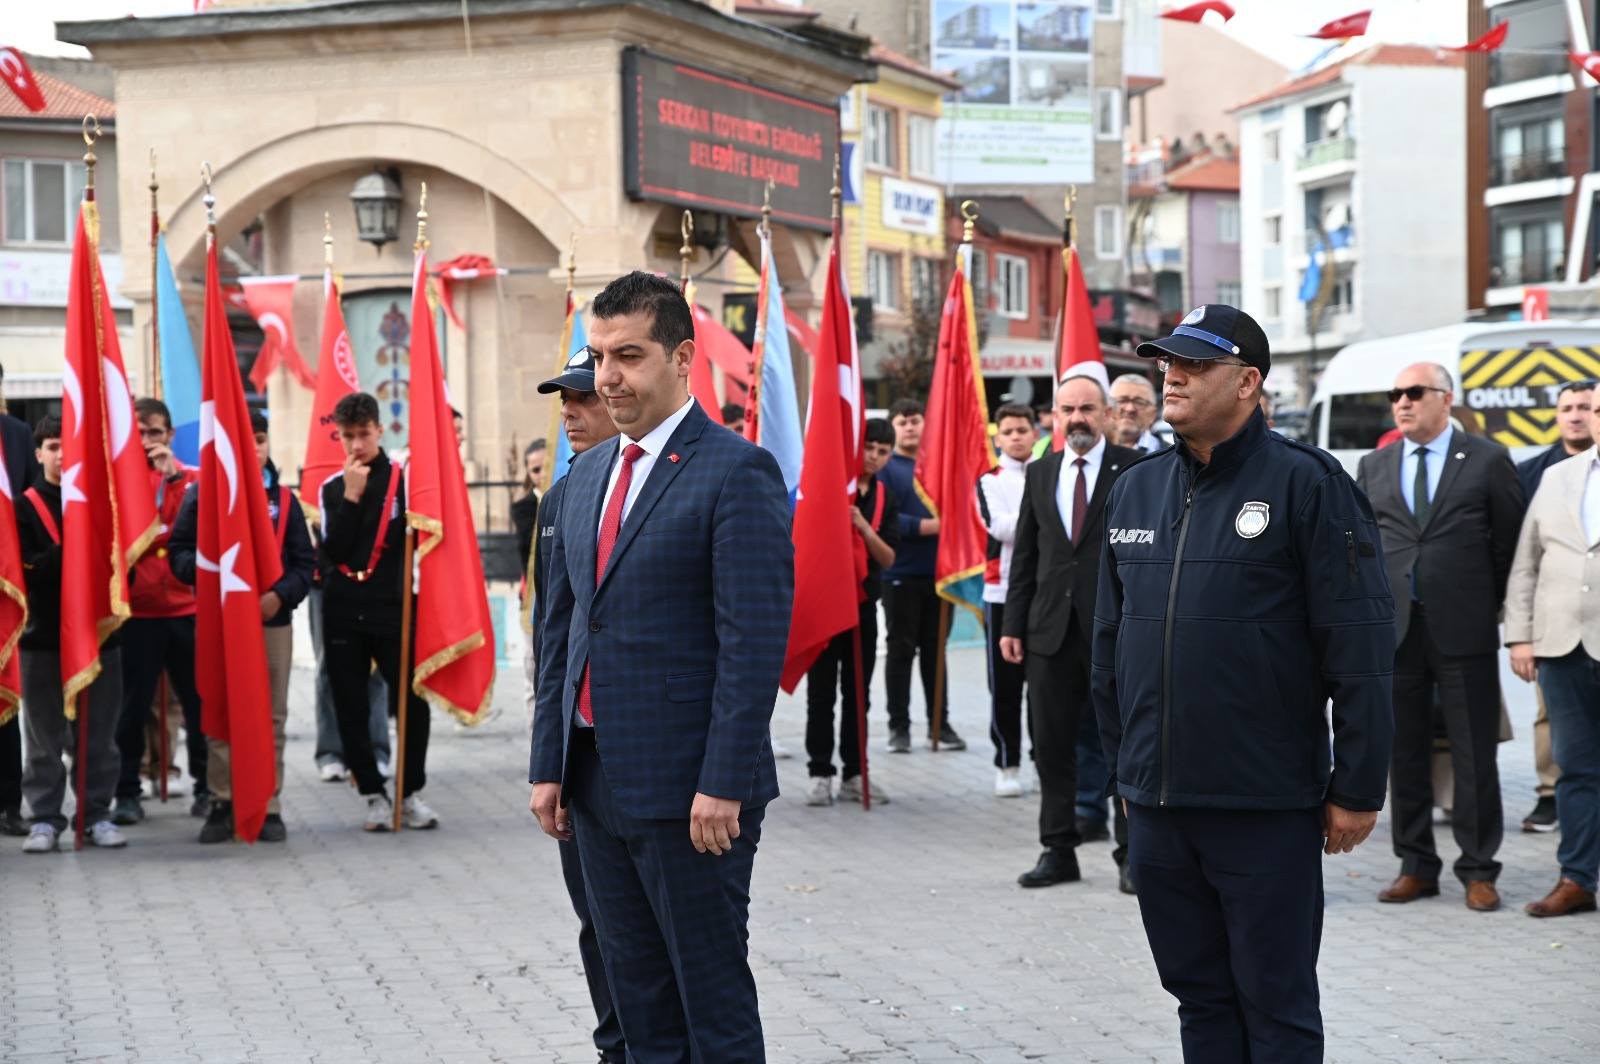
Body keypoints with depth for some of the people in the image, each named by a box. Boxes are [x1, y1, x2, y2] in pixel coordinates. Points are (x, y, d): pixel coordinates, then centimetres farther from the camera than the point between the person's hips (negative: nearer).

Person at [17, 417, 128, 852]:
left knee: (99, 734, 5)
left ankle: (98, 813, 14)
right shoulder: (23, 507, 3)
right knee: (45, 738, 3)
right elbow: (25, 570, -8)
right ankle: (45, 819, 10)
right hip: (44, 636, -1)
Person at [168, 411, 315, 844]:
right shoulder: (202, 493, 4)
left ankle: (268, 807, 8)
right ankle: (222, 804, 9)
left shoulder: (283, 498, 8)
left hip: (273, 621, 1)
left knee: (272, 717, 3)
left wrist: (281, 594, -10)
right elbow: (179, 552, 1)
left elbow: (305, 562, 7)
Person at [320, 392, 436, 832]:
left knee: (412, 703, -6)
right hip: (343, 613, 2)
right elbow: (333, 551, -4)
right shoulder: (332, 488, 8)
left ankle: (410, 792, 11)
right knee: (351, 709, 4)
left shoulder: (404, 480, 2)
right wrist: (351, 496, -9)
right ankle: (374, 794, 15)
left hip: (393, 609, -2)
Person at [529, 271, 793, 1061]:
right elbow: (560, 628, 16)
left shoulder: (737, 472, -11)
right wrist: (548, 764, 10)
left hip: (688, 788, -7)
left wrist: (724, 785, -20)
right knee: (639, 998, 15)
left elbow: (755, 641, -16)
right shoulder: (589, 474, 13)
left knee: (714, 1000, 2)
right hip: (594, 781, 8)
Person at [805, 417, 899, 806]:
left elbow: (888, 558, 0)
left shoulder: (885, 499, 7)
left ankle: (854, 774, 13)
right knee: (821, 691, 0)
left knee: (858, 692, 7)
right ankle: (820, 772, 5)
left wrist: (864, 528, -15)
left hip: (863, 602, 4)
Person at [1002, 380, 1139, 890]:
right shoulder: (1040, 473, 11)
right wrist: (1013, 625, 6)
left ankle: (1132, 853, 12)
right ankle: (1059, 851, 17)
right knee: (1052, 745, 8)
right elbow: (1025, 555, 12)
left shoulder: (1135, 469, -1)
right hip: (1052, 631, 4)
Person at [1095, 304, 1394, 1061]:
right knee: (1199, 997, 14)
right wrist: (1122, 763, 16)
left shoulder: (1305, 484, -9)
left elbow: (1360, 647, -11)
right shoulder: (1135, 489, 10)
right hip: (1157, 804, 6)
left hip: (1267, 808, -5)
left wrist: (1356, 789, -12)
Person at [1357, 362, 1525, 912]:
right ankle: (1416, 866, 17)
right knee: (1406, 753, 7)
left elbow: (1510, 541, 3)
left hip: (1464, 630, -3)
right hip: (1395, 629, 3)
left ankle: (1478, 871, 10)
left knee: (1474, 755, 1)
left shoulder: (1488, 460, 1)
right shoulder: (1373, 466, 11)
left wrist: (1491, 607, 3)